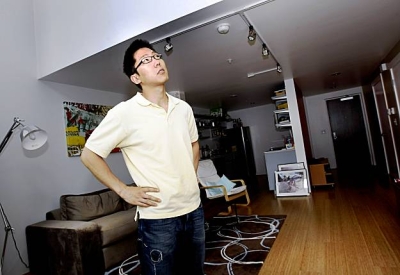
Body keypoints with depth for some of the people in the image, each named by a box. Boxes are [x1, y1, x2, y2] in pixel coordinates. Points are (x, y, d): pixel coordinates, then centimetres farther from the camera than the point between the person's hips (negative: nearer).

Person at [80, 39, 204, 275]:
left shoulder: (183, 108, 3)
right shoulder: (124, 113, -13)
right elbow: (89, 155, -6)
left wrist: (191, 178, 10)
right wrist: (124, 190, -10)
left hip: (194, 209, 6)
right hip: (158, 218, -5)